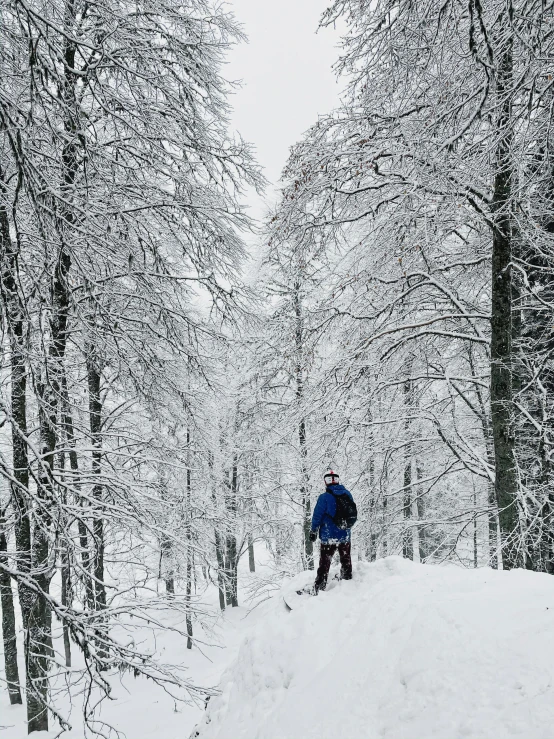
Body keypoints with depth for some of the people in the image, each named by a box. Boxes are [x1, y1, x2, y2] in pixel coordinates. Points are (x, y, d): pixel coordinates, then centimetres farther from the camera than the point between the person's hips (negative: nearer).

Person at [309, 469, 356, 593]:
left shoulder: (324, 497, -15)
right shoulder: (348, 494, 1)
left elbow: (317, 516, -10)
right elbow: (353, 514, 14)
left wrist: (313, 532, 0)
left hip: (329, 537, -4)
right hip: (345, 536, 4)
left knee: (324, 563, 2)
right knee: (346, 561, 19)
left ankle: (318, 589, 1)